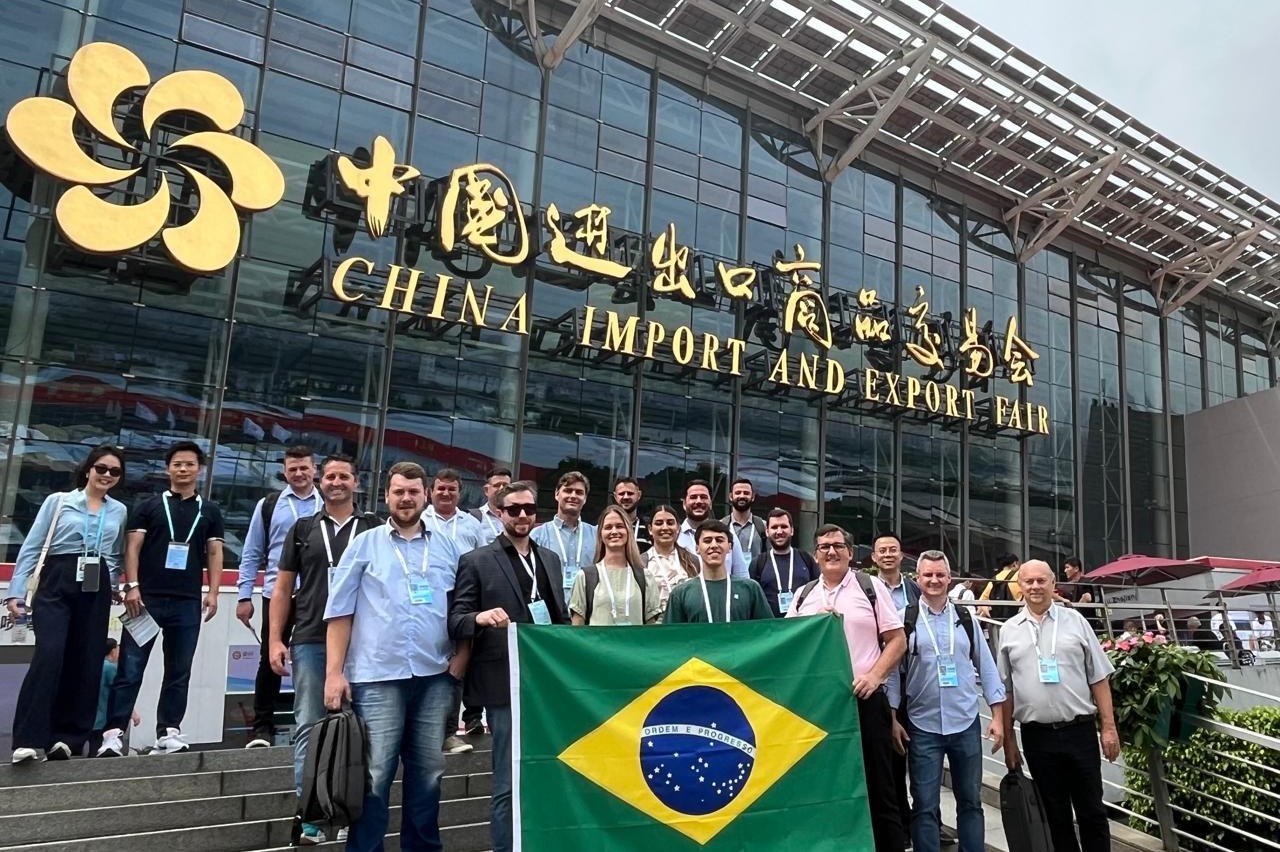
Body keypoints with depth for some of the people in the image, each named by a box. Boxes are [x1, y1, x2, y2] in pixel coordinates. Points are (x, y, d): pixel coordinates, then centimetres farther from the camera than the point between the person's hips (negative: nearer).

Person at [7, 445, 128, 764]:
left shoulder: (119, 511, 14)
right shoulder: (58, 501, 5)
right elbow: (31, 548, 2)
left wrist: (111, 588, 6)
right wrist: (16, 591, -5)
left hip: (96, 592, 3)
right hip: (55, 586, -3)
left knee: (85, 664, 1)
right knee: (49, 655, -19)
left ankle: (68, 737, 9)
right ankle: (28, 739, -18)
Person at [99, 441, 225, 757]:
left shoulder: (210, 511, 12)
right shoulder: (148, 506, 8)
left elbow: (215, 554, 9)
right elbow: (133, 548, 3)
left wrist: (213, 592, -1)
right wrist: (132, 586, -9)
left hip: (187, 602, 2)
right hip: (147, 598, -2)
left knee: (178, 672, 5)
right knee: (130, 669, -3)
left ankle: (168, 733, 11)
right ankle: (113, 733, -2)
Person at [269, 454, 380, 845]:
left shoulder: (374, 529, 5)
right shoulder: (303, 529, 10)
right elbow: (283, 587, 10)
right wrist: (275, 639, 2)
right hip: (310, 641, 1)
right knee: (309, 727, 1)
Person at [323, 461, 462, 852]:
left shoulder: (446, 547, 10)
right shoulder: (364, 544, 4)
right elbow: (339, 611, 2)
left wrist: (461, 657, 0)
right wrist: (334, 672, -4)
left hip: (435, 677, 3)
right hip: (377, 677, -3)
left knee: (428, 774, 11)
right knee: (374, 776, 0)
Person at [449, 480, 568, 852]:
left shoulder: (551, 559, 13)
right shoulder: (476, 561, -3)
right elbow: (455, 621, -7)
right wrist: (480, 617, -28)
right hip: (506, 684, -5)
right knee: (509, 782, 1)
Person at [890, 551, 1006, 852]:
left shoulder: (966, 619, 5)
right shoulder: (905, 620, -3)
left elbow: (986, 668, 7)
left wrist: (997, 718, 4)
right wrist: (893, 720, -4)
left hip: (966, 724, 2)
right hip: (922, 726, -2)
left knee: (970, 801, 13)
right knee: (925, 806, 4)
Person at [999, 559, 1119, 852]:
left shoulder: (1074, 620, 3)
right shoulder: (1009, 630, 5)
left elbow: (1099, 678, 4)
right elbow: (1005, 690, 7)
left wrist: (1109, 726, -2)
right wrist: (1008, 740, 5)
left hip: (1080, 731, -1)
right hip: (1037, 736, 1)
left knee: (1092, 811, 7)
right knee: (1055, 814, 11)